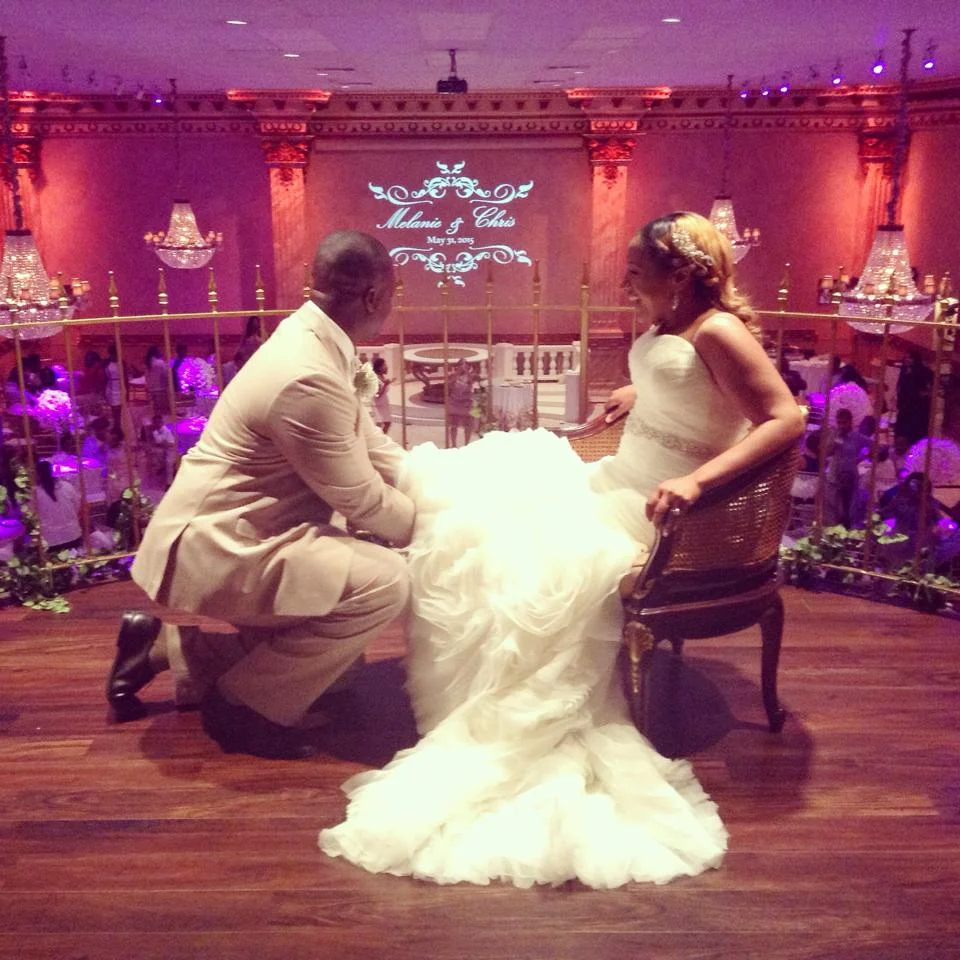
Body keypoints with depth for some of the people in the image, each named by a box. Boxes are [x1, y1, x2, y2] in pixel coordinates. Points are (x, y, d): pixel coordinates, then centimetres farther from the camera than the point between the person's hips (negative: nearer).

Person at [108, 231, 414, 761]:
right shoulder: (309, 378, -28)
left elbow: (368, 439, 12)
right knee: (384, 583, -23)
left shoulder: (310, 336, 3)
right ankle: (244, 703, -3)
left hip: (223, 531, 10)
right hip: (216, 548, -10)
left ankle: (166, 645, 22)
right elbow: (363, 502, -19)